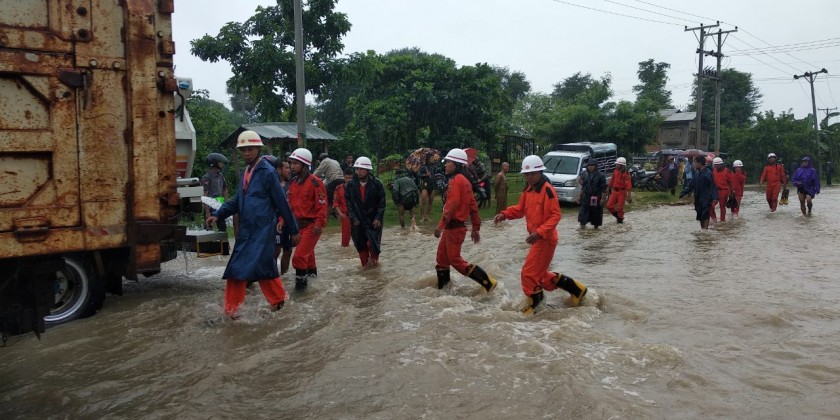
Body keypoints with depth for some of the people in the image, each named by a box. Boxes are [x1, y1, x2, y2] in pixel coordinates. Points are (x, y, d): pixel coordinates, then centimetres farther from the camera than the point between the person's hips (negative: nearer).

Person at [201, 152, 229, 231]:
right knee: (208, 228, 0)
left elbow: (225, 190, 20)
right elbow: (204, 196, -15)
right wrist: (207, 212, -19)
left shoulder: (221, 176, 10)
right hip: (210, 208, -7)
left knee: (223, 228, 9)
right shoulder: (206, 177, -11)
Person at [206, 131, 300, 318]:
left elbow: (282, 203, -8)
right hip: (246, 230, 7)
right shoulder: (245, 173, 14)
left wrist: (293, 230, -5)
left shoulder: (268, 172, -10)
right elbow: (237, 201, 17)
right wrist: (218, 214, 3)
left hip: (262, 230, -7)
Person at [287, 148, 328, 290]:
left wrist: (319, 223, -21)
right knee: (307, 251, 24)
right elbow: (290, 204, 14)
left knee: (299, 255, -11)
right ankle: (312, 271, 45)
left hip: (311, 225, -7)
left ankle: (301, 279, 7)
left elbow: (322, 205, -16)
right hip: (298, 224, 8)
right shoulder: (293, 182, 7)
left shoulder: (315, 182, -16)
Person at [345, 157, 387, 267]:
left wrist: (378, 218, -12)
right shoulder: (350, 185, -2)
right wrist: (353, 218, -8)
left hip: (373, 220, -2)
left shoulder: (376, 184, -7)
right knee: (360, 243, 5)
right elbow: (349, 203, 0)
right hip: (357, 221, 2)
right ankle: (366, 262, 26)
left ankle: (374, 258, 26)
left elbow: (382, 203, -4)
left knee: (374, 242, -4)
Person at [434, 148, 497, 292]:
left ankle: (488, 282, -4)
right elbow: (473, 206, 15)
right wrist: (476, 228, 19)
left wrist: (441, 225, -30)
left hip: (454, 227, -10)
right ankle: (441, 286, 29)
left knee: (455, 260, -4)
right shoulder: (464, 181, 14)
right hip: (453, 226, 10)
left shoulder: (455, 180, -15)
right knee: (442, 257, 18)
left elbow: (452, 204, -27)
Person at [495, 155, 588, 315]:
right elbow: (520, 209, 14)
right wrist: (505, 214, -4)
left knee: (529, 273, -4)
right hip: (537, 238, 10)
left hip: (545, 239, -10)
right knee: (540, 274, 19)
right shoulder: (528, 189, 8)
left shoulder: (547, 190, -20)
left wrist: (540, 232, -31)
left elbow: (555, 215, -22)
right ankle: (576, 289, 29)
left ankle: (535, 304, 16)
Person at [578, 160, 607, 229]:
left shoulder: (600, 176, -7)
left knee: (596, 212, 6)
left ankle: (596, 225, 21)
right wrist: (580, 196, 13)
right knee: (583, 211, -5)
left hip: (596, 198, -4)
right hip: (586, 197, 4)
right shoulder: (585, 175, 8)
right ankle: (583, 224, -3)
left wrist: (603, 198, -15)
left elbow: (603, 189, -9)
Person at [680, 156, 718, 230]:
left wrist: (714, 198, -22)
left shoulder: (708, 173, -12)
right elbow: (691, 185, 17)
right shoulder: (697, 173, 10)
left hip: (706, 199, -7)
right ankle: (702, 229, 19)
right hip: (698, 199, 7)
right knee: (700, 216, 11)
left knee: (705, 216, -7)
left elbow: (713, 187, -15)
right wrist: (683, 193, 15)